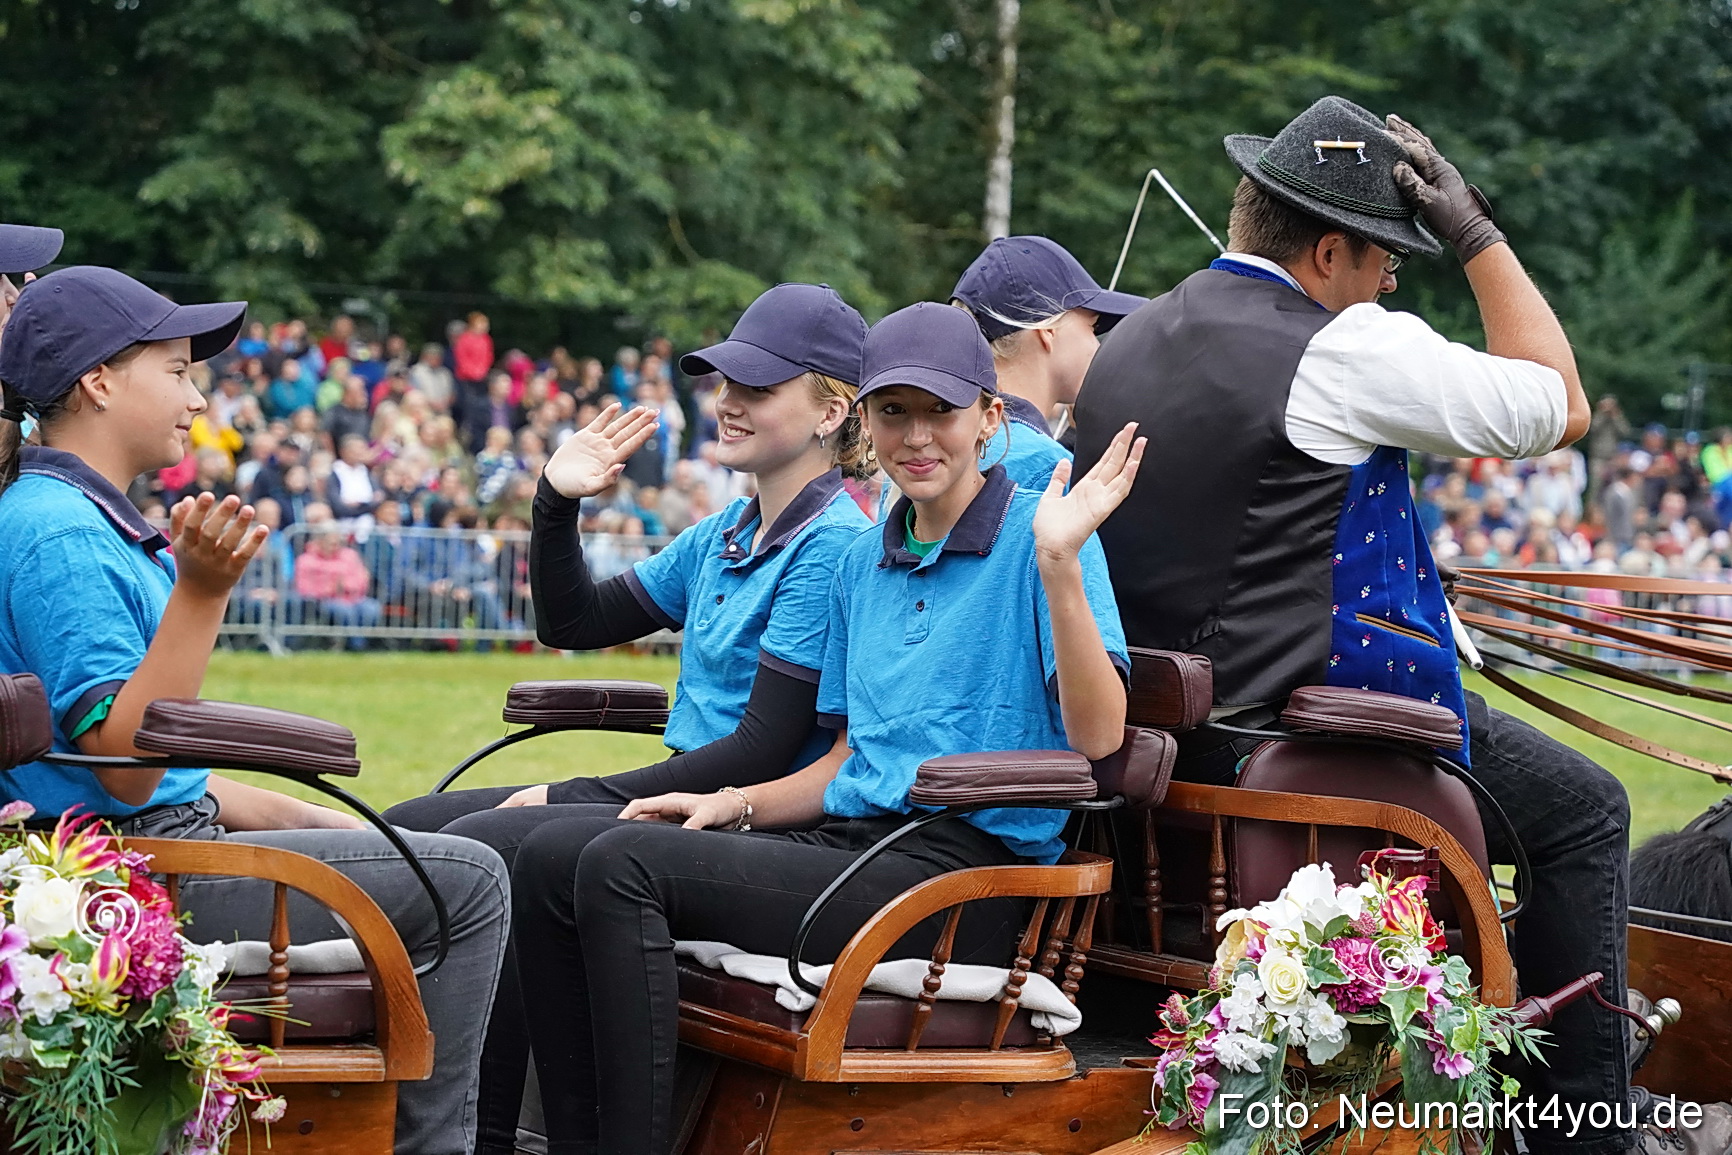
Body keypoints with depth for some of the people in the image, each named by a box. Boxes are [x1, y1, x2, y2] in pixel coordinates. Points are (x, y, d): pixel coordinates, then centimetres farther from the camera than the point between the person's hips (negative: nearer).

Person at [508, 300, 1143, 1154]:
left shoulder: (1035, 536, -3)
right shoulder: (863, 563, 19)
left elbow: (1097, 735, -14)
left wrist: (1060, 562, -24)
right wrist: (735, 804, 9)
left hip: (963, 871, -8)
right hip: (848, 838, 8)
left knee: (623, 863, -23)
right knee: (552, 856, -8)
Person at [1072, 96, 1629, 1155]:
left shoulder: (1124, 347, 8)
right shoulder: (1350, 349, -16)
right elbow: (1560, 408, -5)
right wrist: (1476, 232, -1)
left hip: (1174, 731, 8)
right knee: (1587, 812, 11)